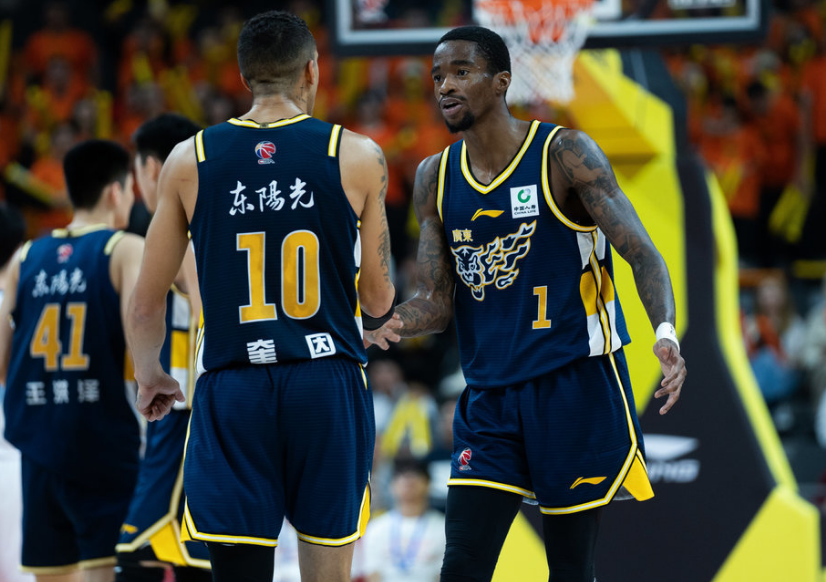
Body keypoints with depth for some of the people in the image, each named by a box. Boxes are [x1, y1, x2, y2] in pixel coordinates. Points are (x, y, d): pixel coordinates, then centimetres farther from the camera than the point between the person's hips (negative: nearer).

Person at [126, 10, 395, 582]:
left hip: (232, 390, 0)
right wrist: (379, 312, 29)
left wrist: (148, 376, 26)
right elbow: (378, 302, 5)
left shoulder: (189, 161, 2)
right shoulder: (358, 157, -1)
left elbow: (146, 304, 7)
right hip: (328, 385, 0)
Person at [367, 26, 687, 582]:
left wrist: (665, 331, -31)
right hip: (489, 397, 4)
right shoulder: (435, 178, 8)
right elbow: (439, 300, 11)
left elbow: (643, 254, -13)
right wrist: (385, 325, -11)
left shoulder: (562, 153, -8)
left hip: (574, 387, -4)